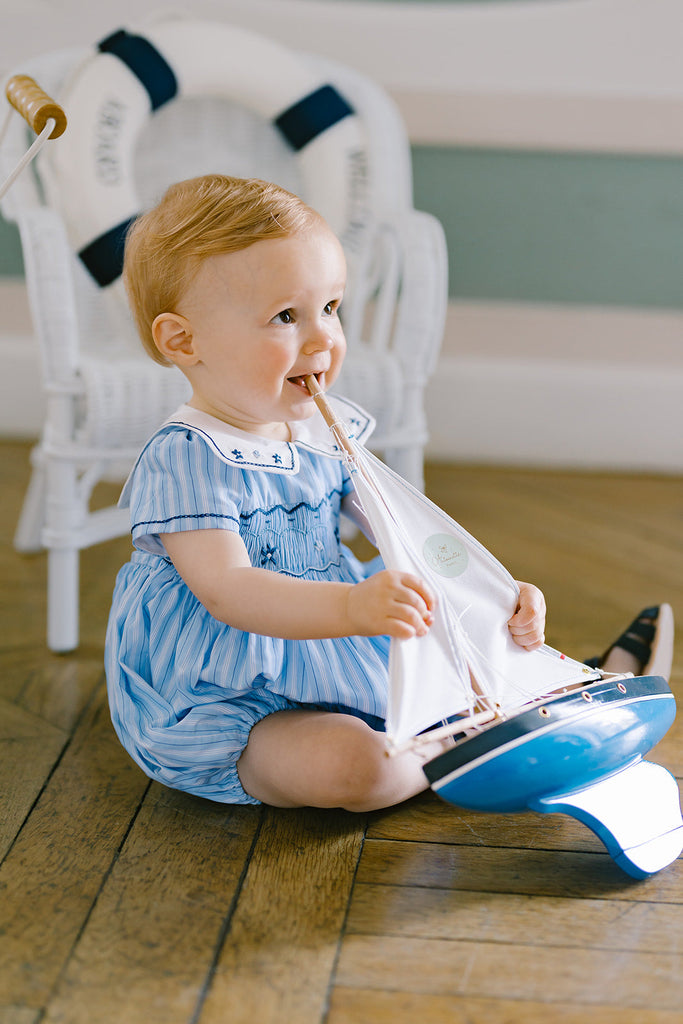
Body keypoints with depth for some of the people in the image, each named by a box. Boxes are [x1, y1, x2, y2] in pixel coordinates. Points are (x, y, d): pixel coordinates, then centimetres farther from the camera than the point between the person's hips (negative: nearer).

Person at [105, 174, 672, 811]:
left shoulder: (325, 435, 4)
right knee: (346, 761, -30)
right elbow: (226, 590, -33)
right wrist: (350, 608, -48)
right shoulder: (185, 460, -21)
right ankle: (451, 753, -8)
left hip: (325, 661, 8)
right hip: (223, 707, -8)